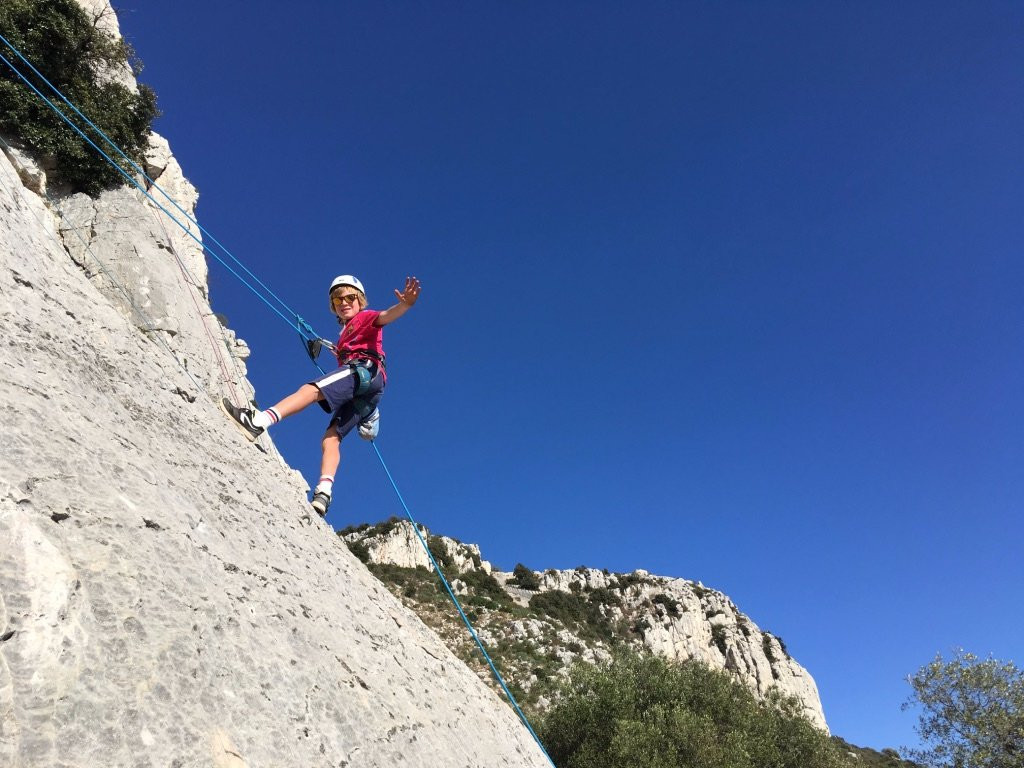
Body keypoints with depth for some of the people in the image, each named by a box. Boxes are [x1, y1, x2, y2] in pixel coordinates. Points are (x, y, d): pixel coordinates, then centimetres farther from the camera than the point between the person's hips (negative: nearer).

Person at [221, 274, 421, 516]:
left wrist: (404, 304, -27)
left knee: (310, 389, -27)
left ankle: (258, 422, -45)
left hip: (366, 370, -8)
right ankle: (322, 495, -21)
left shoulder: (365, 318, 16)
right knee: (331, 437, -7)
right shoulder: (346, 333, 39)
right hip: (357, 387, 9)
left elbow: (385, 316, -8)